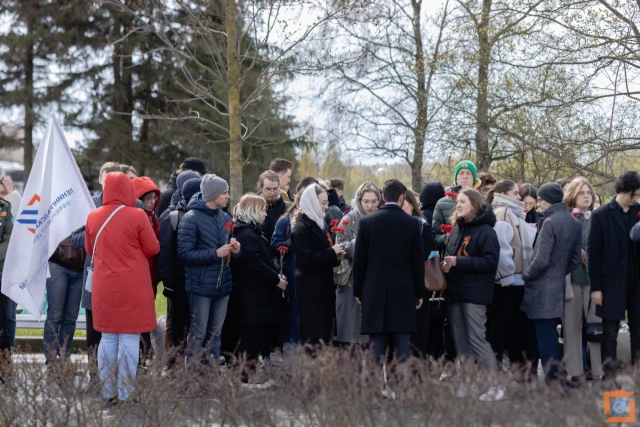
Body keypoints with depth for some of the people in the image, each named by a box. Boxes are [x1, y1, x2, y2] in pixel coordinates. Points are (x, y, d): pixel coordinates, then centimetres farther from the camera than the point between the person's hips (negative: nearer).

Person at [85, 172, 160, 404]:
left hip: (104, 287, 4)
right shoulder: (137, 216, -11)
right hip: (133, 287, -4)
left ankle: (108, 393, 14)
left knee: (108, 338, 11)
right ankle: (125, 394, 1)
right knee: (129, 339, 0)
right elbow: (153, 249, -3)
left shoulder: (93, 217, 1)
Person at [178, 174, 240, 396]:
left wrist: (235, 250, -2)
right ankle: (193, 380, 3)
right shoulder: (191, 218, -9)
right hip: (200, 286, -6)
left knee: (215, 334, 11)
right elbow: (184, 254, -14)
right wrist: (215, 253, -19)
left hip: (222, 285, 6)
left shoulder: (225, 218, 10)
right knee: (198, 335, -2)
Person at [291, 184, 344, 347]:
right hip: (310, 290, -9)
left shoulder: (320, 224, 16)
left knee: (325, 331, 7)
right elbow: (307, 259, -20)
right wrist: (332, 253, -15)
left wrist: (335, 255, 4)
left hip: (324, 287, 9)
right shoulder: (301, 228, -11)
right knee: (313, 333, -9)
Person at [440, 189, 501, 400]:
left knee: (476, 339, -9)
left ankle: (497, 385, -2)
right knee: (461, 341, 9)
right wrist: (446, 263, 0)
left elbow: (490, 262, -17)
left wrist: (458, 262, -19)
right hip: (456, 292, 8)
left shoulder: (485, 231, -9)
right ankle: (465, 385, 15)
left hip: (474, 294, -8)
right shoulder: (457, 229, 14)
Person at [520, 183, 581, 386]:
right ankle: (556, 375, 17)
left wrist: (525, 277, -5)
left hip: (543, 290, -8)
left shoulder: (550, 222, -16)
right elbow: (575, 259, 14)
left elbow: (541, 260, -19)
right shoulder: (574, 223, 9)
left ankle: (552, 378, -5)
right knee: (551, 334, 15)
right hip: (559, 287, 8)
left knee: (545, 336, -5)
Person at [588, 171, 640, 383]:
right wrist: (595, 287, -6)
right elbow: (592, 253, -3)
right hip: (611, 283, -2)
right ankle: (609, 376, 9)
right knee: (610, 332, 3)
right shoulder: (601, 215, -3)